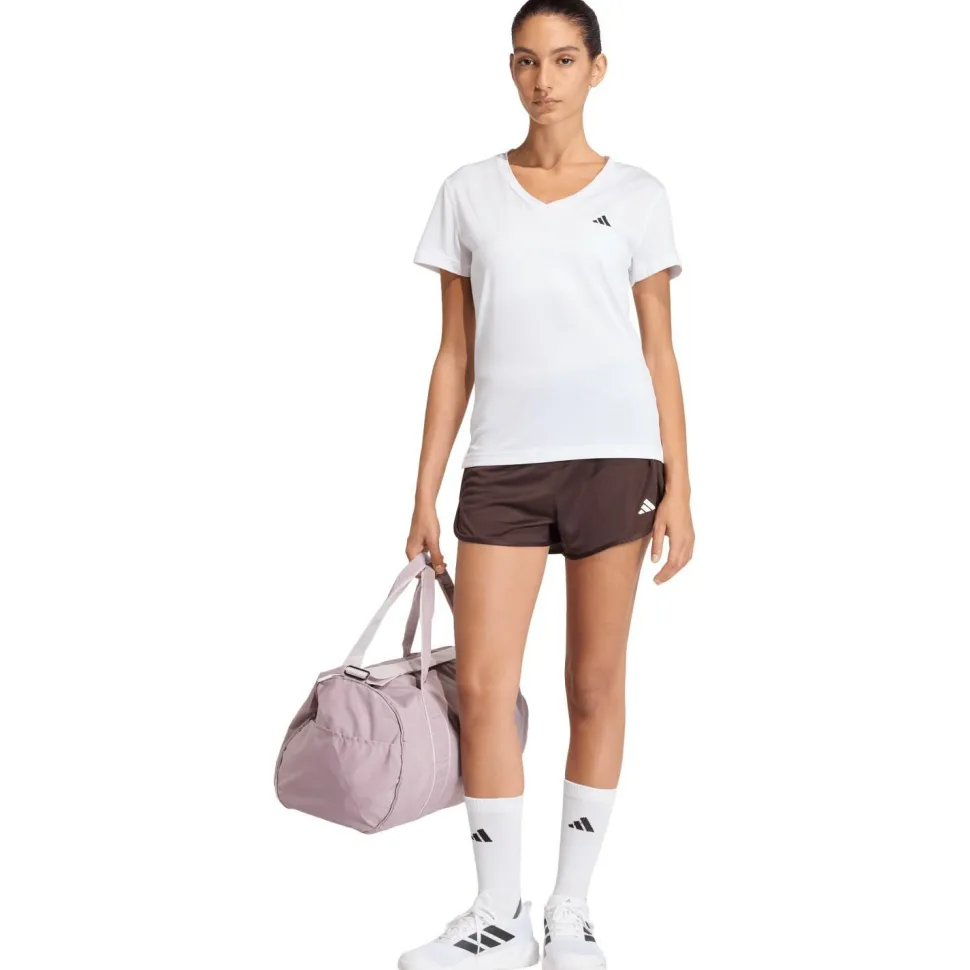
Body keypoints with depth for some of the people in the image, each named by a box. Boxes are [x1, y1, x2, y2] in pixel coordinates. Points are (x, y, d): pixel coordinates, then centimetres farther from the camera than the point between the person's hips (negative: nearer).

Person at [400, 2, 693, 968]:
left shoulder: (636, 196, 7)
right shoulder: (468, 193, 9)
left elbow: (658, 352, 6)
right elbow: (454, 355, 9)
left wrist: (678, 489, -1)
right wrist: (425, 493, 5)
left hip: (614, 456, -1)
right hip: (503, 463, 1)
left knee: (596, 683, 5)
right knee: (482, 685, -5)